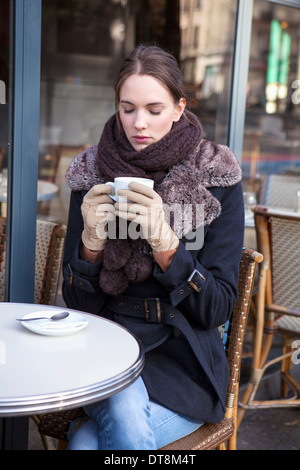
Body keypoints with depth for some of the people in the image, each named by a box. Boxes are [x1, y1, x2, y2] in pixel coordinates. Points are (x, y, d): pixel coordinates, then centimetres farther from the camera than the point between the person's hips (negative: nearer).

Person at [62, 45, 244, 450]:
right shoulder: (91, 174, 1)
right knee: (123, 410, -30)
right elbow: (77, 302, 1)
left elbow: (217, 309, -9)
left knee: (87, 442, -25)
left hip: (180, 362, -2)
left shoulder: (218, 179, -5)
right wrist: (91, 239, -18)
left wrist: (164, 241, -23)